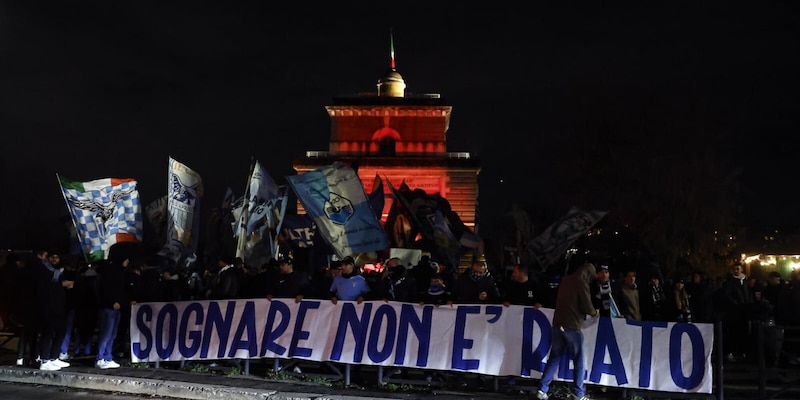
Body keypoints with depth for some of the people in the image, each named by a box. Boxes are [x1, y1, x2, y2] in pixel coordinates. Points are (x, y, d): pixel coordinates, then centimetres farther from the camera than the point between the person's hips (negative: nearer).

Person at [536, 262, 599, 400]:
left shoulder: (566, 280, 13)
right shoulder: (582, 284, -8)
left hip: (558, 323, 6)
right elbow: (587, 307, -10)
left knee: (554, 358, 10)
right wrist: (595, 313, 13)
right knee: (578, 360, 5)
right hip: (572, 326, -6)